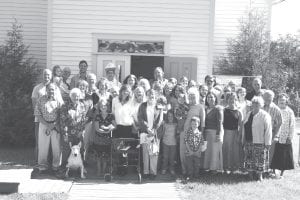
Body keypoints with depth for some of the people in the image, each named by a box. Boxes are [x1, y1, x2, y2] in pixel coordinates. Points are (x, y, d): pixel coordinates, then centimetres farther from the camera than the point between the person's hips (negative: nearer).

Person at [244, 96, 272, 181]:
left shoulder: (264, 115, -8)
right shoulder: (249, 114, 13)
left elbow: (268, 130, -11)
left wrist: (267, 143, -14)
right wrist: (244, 140, 13)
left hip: (259, 143, -6)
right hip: (249, 142, 6)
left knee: (260, 160, -1)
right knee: (249, 159, 9)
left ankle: (259, 176, 10)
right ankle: (250, 175, 18)